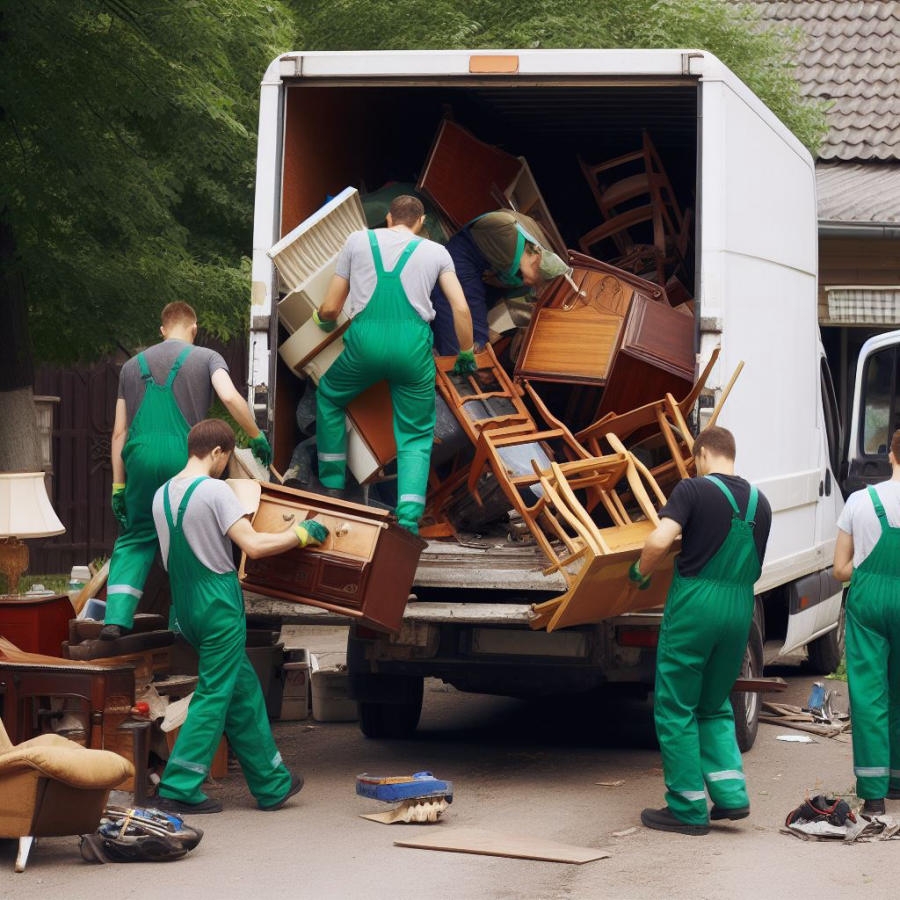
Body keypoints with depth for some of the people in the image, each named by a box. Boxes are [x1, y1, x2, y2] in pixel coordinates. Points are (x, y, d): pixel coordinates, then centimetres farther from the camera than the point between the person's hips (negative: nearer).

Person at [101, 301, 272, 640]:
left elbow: (119, 432, 18)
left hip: (140, 459, 3)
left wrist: (118, 486, 19)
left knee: (135, 539, 14)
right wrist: (257, 437, 2)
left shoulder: (133, 365, 21)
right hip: (184, 456, -3)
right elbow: (230, 397, -10)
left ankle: (116, 617, -1)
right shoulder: (206, 358, 10)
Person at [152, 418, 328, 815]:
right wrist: (300, 533, -9)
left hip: (186, 605, 8)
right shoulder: (215, 491, -16)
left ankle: (272, 784, 22)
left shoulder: (162, 495, 8)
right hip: (219, 604, -8)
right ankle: (178, 790, -3)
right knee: (213, 696, -1)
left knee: (244, 692, 15)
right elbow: (254, 545, -22)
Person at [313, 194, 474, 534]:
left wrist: (324, 321, 39)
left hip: (365, 340, 0)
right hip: (413, 344, 0)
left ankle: (331, 486, 28)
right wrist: (466, 354, 22)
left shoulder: (358, 240, 16)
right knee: (416, 435, 12)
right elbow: (461, 308, 8)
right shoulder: (435, 251, 16)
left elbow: (330, 308, 16)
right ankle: (408, 518, -7)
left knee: (328, 397, 29)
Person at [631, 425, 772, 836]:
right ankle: (730, 794, 9)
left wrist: (641, 572, -2)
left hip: (694, 604, -6)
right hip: (739, 609, 6)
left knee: (676, 708, 5)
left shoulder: (694, 490, -7)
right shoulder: (759, 502, 11)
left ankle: (688, 808, 7)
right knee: (715, 706, 21)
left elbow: (660, 540, -20)